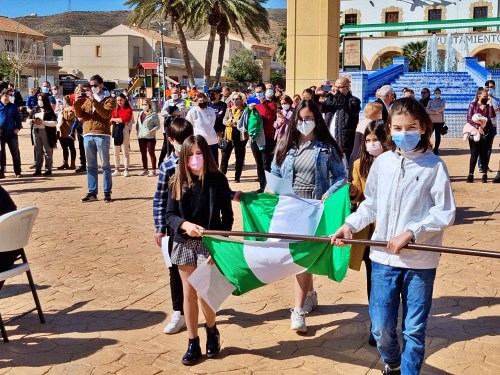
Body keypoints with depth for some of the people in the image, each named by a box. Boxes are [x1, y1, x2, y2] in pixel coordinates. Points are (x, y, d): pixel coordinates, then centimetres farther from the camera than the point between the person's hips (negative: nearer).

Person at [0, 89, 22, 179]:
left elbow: (18, 118, 13)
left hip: (12, 133, 2)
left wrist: (18, 128, -1)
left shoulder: (13, 106, 10)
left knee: (15, 153, 5)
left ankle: (18, 172, 13)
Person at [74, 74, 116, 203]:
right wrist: (76, 103, -4)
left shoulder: (109, 99, 5)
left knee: (105, 165, -2)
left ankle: (107, 192, 1)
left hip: (102, 135, -5)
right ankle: (92, 192, 9)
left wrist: (94, 100, -19)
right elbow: (80, 115, 12)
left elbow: (106, 114, -14)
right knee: (90, 166, 6)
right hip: (88, 135, 5)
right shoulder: (88, 99, 21)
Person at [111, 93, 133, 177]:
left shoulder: (128, 109, -3)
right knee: (116, 151, 10)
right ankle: (117, 170, 20)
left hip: (124, 130, -5)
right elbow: (111, 120, 6)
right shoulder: (115, 109, 12)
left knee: (125, 151, -2)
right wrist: (120, 120, -12)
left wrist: (114, 119, -4)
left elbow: (124, 119, -15)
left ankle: (126, 170, 3)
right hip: (116, 130, 6)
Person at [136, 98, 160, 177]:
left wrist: (152, 130, -22)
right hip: (141, 137, 6)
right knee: (143, 154, 11)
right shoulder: (140, 114, 15)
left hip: (150, 137, -6)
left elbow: (157, 125, -7)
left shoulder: (154, 114, -5)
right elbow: (137, 124, 21)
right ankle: (145, 169, 21)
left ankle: (153, 170, 1)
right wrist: (138, 132, 6)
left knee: (151, 153, -3)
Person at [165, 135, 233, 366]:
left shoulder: (217, 180, -6)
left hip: (210, 243, -2)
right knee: (189, 293, 8)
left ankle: (212, 330, 25)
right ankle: (193, 343, 21)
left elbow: (227, 216, -2)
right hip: (184, 243, 3)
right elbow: (169, 215, -1)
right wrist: (185, 225, -20)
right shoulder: (178, 182, -1)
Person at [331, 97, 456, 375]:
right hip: (383, 257, 3)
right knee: (381, 328, 7)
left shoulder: (434, 165, -6)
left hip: (420, 261, -2)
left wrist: (410, 233, -17)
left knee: (414, 329, 8)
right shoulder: (381, 163, 3)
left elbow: (445, 214, -8)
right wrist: (350, 225, -1)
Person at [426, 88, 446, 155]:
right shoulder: (430, 101, 10)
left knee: (437, 136, 2)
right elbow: (427, 110, -6)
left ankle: (436, 149, 11)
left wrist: (432, 109, -7)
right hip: (431, 121, 1)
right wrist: (436, 112, -15)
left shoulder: (442, 101, 6)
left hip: (439, 121, -1)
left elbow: (441, 109, -14)